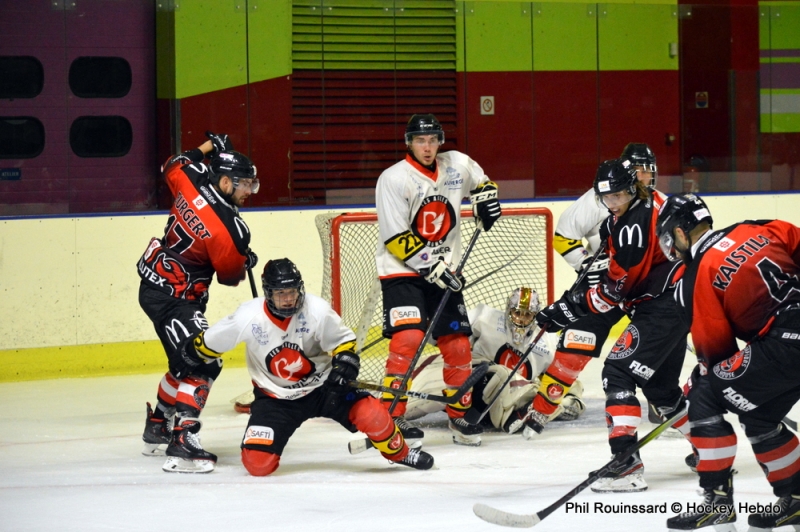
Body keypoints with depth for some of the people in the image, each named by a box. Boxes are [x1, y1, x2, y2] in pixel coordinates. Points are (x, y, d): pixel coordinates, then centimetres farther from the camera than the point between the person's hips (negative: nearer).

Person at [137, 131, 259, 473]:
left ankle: (158, 427, 38)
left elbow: (172, 166, 20)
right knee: (202, 364, -19)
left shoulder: (192, 180, -5)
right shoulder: (229, 229, -24)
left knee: (187, 360, 24)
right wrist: (246, 263, 15)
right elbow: (230, 275, -6)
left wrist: (209, 147, 24)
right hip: (172, 299, -10)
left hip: (155, 284, 10)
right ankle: (181, 443, -29)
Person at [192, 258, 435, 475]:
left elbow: (343, 340, -3)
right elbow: (206, 346, -5)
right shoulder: (248, 317, -19)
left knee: (370, 413, -22)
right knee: (257, 463, -16)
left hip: (323, 385, 0)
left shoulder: (317, 310, -18)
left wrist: (346, 362, -21)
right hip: (276, 398, 0)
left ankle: (398, 452, 10)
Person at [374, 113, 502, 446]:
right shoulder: (394, 179, -14)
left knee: (458, 343, 5)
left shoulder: (457, 165, 2)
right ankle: (391, 416, -16)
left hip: (442, 271, 6)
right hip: (402, 272, -5)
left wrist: (486, 198, 5)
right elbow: (396, 240, -18)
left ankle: (460, 415, 21)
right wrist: (431, 266, -21)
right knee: (407, 338, -22)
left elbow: (480, 182, 26)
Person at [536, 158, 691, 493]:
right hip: (669, 304, 11)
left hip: (664, 307, -11)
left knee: (618, 372, -18)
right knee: (659, 384, 22)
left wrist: (573, 307, -18)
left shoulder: (635, 222, -20)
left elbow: (619, 286, -22)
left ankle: (626, 463, -25)